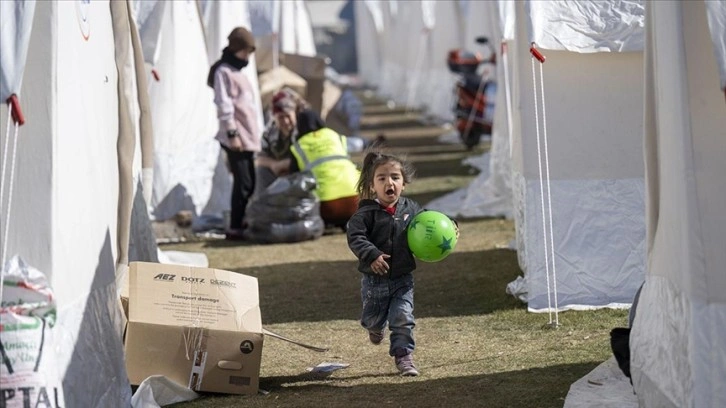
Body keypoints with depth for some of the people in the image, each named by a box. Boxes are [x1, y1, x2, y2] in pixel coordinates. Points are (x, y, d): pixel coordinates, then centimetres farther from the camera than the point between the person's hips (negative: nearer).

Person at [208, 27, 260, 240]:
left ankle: (244, 223, 11)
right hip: (236, 139, -9)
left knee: (249, 183, 7)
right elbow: (224, 106, -13)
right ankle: (235, 228, -11)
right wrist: (232, 133, -18)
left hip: (248, 137, 9)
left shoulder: (238, 73, 22)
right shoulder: (223, 72, -6)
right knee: (243, 183, -12)